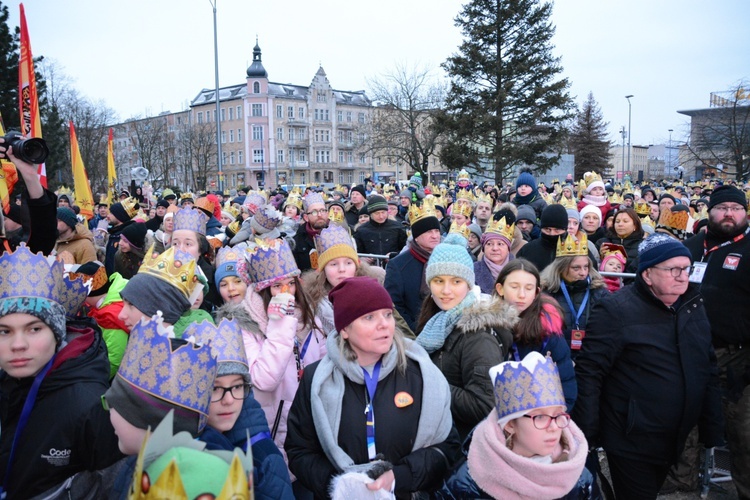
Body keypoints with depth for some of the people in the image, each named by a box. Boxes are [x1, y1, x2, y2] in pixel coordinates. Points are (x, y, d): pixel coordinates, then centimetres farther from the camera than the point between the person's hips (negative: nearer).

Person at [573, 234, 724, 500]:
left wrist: (713, 432, 8)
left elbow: (709, 370, 10)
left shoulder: (692, 305, 3)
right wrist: (585, 437, -18)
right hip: (630, 445, -6)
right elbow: (589, 373, -19)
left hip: (677, 443, 7)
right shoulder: (616, 311, -19)